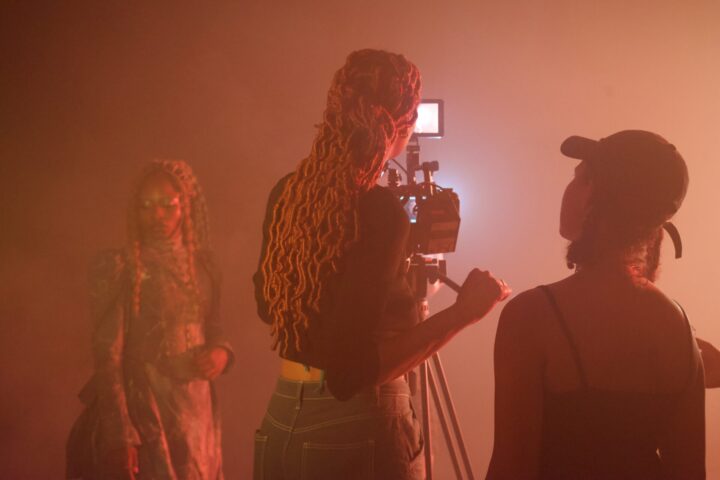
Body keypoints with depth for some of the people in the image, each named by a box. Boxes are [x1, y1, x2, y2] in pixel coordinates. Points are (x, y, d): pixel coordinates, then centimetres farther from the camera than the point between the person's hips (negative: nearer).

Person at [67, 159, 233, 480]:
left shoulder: (202, 266, 5)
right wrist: (118, 436, -16)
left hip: (197, 412, 5)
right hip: (141, 411, -5)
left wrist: (222, 351, -7)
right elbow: (107, 357, -12)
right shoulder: (117, 268, -9)